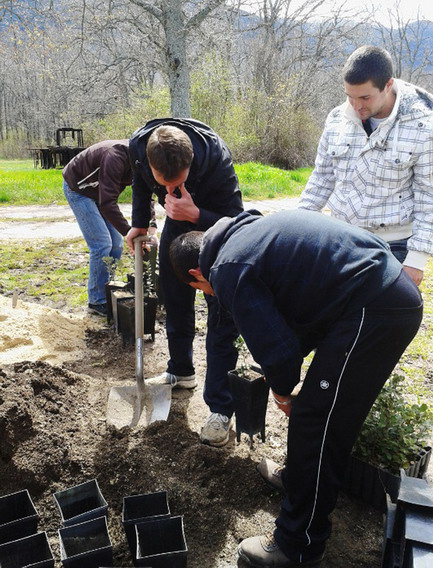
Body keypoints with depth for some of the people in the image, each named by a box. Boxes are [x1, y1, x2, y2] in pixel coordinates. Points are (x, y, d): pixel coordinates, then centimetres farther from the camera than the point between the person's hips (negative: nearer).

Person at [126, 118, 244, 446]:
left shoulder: (217, 158, -38)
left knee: (222, 313, -9)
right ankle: (181, 372, 35)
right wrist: (140, 225, 10)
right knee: (174, 300, 13)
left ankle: (220, 410, -3)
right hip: (177, 223, 5)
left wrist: (196, 214, -45)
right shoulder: (139, 146, -24)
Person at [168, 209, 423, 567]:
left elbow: (275, 346, -13)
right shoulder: (249, 231, 19)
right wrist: (283, 372, 25)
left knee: (314, 424, -1)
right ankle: (305, 477, 45)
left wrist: (282, 389, 10)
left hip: (373, 313, -10)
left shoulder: (227, 270, -9)